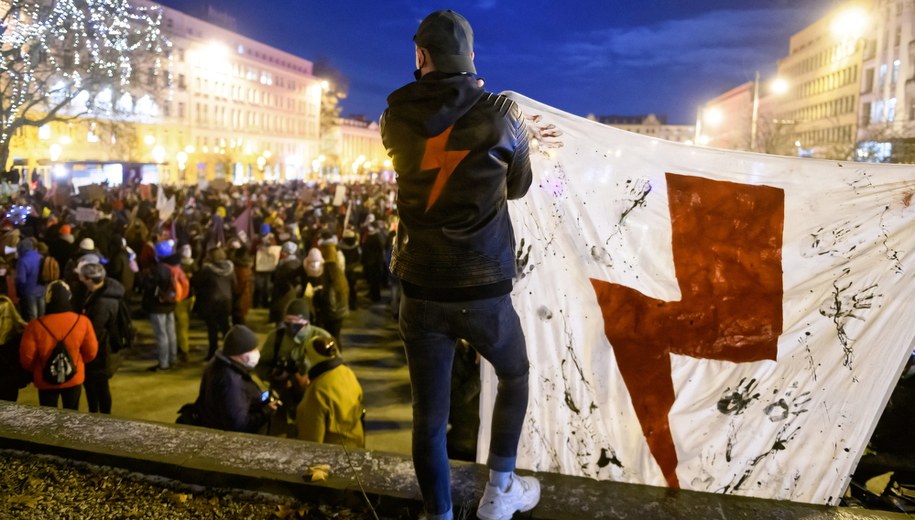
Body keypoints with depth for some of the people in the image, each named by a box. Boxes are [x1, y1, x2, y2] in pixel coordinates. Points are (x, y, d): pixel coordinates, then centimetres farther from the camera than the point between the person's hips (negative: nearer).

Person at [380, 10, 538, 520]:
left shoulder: (397, 119, -2)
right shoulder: (500, 116, -7)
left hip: (421, 291, 1)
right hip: (483, 290, -1)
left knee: (429, 415, 11)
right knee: (515, 376, 25)